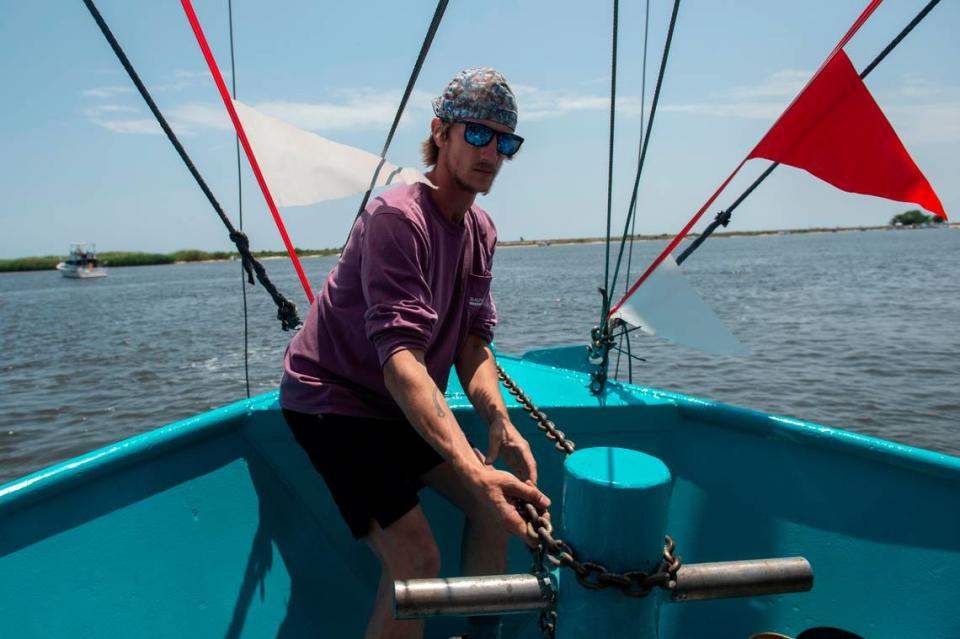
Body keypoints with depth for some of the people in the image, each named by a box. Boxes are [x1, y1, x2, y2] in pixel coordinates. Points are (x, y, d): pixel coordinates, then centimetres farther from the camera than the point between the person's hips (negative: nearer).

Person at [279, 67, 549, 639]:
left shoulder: (481, 231, 2)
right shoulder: (397, 217, -24)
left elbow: (472, 342, -2)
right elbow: (400, 356, -35)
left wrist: (500, 423, -20)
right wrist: (473, 470, -44)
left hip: (401, 404, 9)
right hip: (332, 399, -8)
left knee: (501, 505, 9)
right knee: (416, 560, -18)